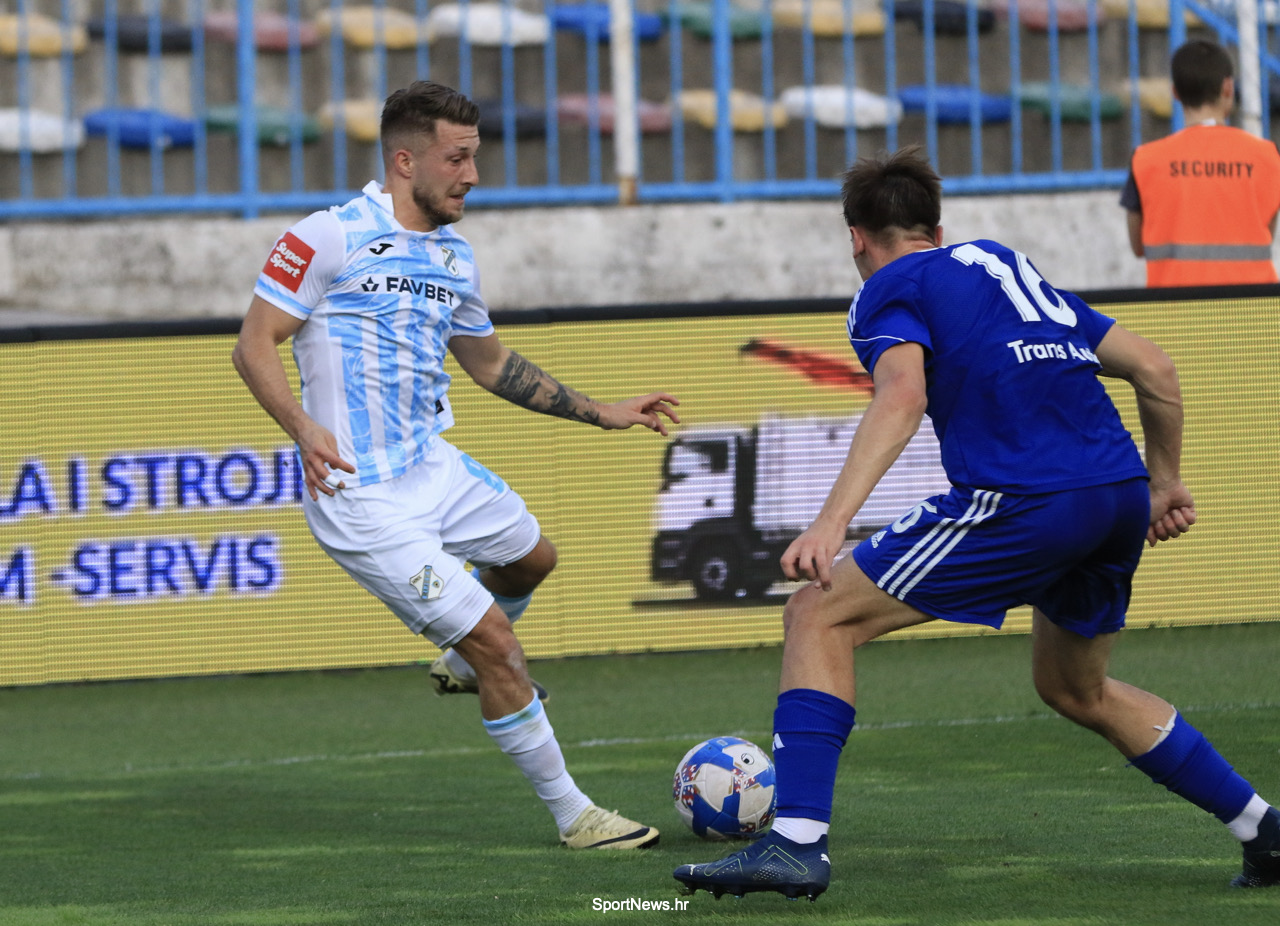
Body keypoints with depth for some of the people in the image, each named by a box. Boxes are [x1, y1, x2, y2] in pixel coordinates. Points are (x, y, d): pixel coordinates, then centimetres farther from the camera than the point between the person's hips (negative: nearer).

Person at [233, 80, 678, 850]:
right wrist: (304, 428, -29)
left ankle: (466, 664, 58)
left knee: (531, 556, 29)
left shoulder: (455, 258, 10)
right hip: (365, 497, -9)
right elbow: (255, 343, -13)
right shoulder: (330, 238, -14)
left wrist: (600, 413, 22)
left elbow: (491, 363, 24)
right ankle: (572, 815, 2)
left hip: (434, 467, 9)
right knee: (492, 636, -9)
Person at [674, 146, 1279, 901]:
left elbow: (903, 393, -14)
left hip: (1021, 500, -7)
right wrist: (1164, 483, 37)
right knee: (1074, 689, 30)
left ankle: (797, 841, -11)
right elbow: (1154, 368, 25)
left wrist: (832, 520, -23)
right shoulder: (1008, 267, 29)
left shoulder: (890, 290, 8)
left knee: (820, 617, 2)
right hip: (1119, 495, 7)